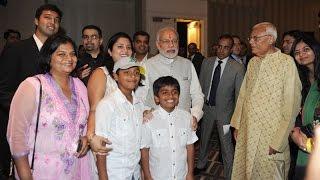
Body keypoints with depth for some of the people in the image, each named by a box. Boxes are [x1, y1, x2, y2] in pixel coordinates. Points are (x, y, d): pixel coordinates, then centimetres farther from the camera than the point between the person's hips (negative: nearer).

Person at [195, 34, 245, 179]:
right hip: (206, 108, 4)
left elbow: (239, 94, -11)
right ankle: (201, 164, 46)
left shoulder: (238, 68, -13)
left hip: (224, 111, -4)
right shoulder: (206, 63, -1)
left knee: (227, 145, -1)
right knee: (204, 138, 22)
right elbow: (200, 86, 5)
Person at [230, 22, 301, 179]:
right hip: (246, 135, 6)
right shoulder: (252, 62, 10)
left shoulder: (286, 62, -10)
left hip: (271, 138, -5)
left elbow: (292, 105, -13)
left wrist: (278, 142, -14)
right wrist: (237, 125, 12)